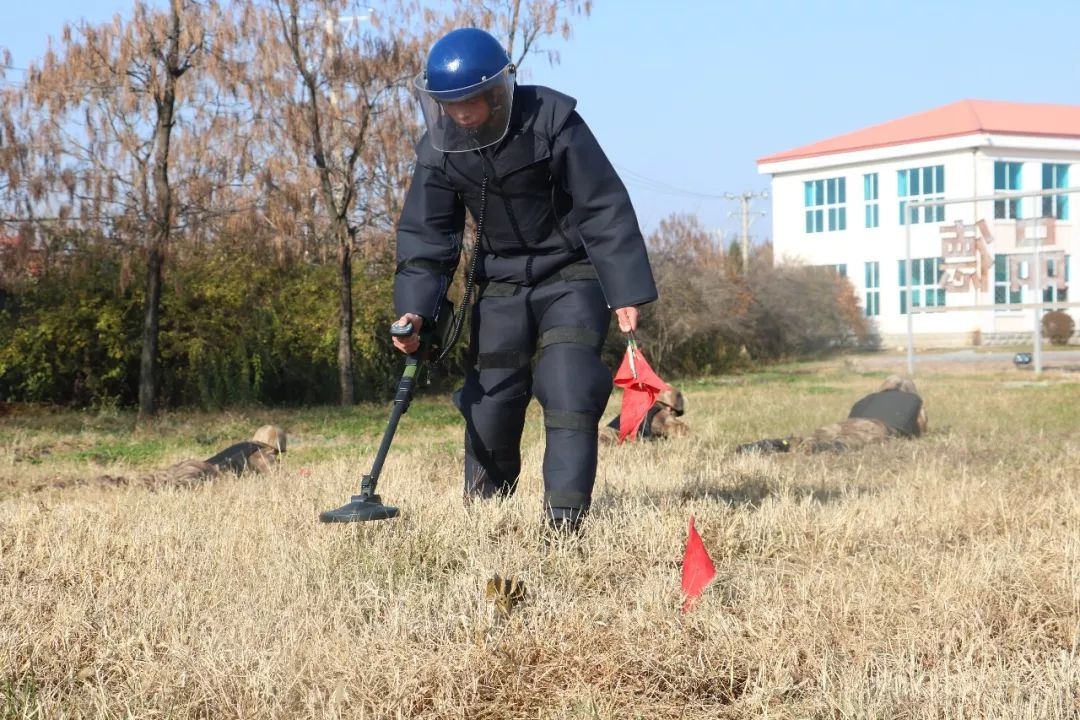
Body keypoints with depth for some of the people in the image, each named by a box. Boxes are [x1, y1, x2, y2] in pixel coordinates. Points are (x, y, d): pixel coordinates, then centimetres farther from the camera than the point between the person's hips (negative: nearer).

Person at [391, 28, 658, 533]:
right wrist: (415, 310, -18)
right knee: (490, 399, 4)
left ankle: (566, 520, -20)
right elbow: (426, 239, -4)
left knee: (569, 390, -20)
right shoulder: (440, 150, -10)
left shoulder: (551, 121, -23)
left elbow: (605, 208, -19)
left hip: (572, 274, -4)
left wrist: (625, 291, -21)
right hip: (502, 282, 4)